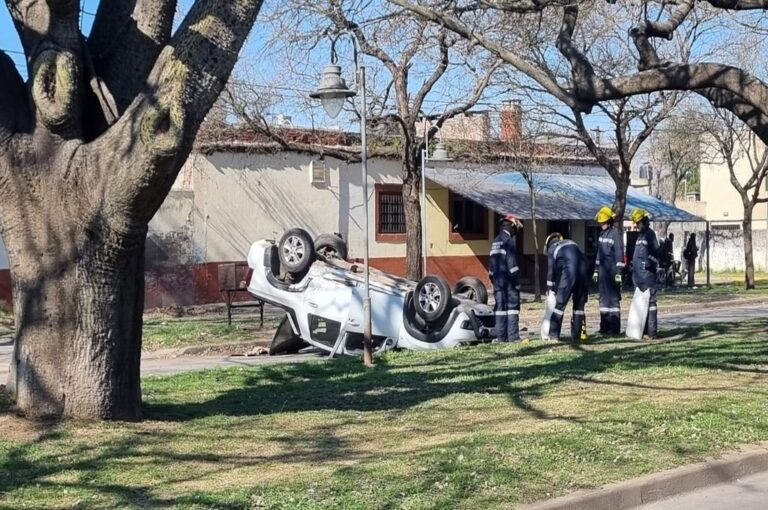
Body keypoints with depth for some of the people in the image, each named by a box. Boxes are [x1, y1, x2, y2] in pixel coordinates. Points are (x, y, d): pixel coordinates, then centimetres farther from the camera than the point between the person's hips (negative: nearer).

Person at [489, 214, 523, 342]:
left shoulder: (495, 241, 16)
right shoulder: (509, 240, -9)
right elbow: (512, 261, -15)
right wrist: (515, 279, -12)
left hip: (497, 278, 7)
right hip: (508, 277, -7)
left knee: (500, 306, 7)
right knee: (513, 306, -4)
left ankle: (500, 336, 6)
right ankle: (513, 335, -7)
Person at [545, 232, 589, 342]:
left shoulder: (552, 248, 15)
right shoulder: (572, 243, 27)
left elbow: (551, 269, 12)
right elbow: (584, 260, 23)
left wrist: (550, 287, 20)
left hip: (567, 275, -4)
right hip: (582, 273, 4)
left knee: (560, 304, 4)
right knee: (579, 305, 12)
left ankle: (554, 334, 3)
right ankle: (576, 335, 14)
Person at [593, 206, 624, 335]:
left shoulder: (615, 233, -10)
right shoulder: (602, 234, 14)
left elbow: (619, 253, -13)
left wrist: (619, 272, -16)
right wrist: (596, 270, 18)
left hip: (612, 270, -8)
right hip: (603, 270, 8)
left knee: (613, 297, -5)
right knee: (604, 297, 10)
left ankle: (614, 328, -2)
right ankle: (604, 326, 16)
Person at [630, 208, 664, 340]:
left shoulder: (651, 235, -8)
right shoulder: (640, 236, 19)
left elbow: (656, 254, -13)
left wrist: (658, 270, -16)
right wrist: (632, 266, 24)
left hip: (648, 276, -9)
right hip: (639, 276, 9)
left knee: (650, 303, -8)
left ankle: (652, 332, -7)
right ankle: (642, 330, 18)